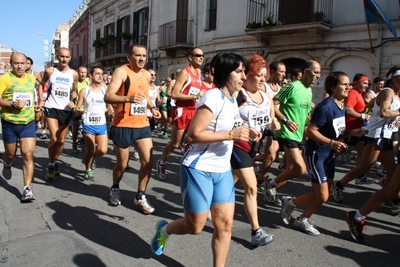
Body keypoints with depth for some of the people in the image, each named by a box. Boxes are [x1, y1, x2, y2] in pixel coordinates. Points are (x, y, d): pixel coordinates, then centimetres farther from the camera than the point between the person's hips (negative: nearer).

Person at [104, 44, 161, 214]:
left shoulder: (147, 75, 10)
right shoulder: (121, 72, -11)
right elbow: (107, 97, -22)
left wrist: (152, 108, 7)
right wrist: (128, 98, -39)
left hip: (142, 125, 5)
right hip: (123, 126, -5)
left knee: (148, 160, -4)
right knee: (122, 164, 8)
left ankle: (140, 198, 11)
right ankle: (115, 189, 38)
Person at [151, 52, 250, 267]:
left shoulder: (232, 100, 10)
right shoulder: (213, 97, -18)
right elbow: (193, 135, -24)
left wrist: (244, 134, 7)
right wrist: (231, 135, -25)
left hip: (222, 170, 8)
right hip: (199, 169, -8)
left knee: (225, 223, 5)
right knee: (195, 227, 6)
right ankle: (164, 229, 36)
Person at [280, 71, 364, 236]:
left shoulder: (342, 108, 6)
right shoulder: (326, 106, -21)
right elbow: (310, 131, -24)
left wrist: (352, 132, -1)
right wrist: (332, 143, -32)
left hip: (329, 154, 9)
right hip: (315, 153, -9)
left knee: (324, 196, 13)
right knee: (322, 197, -6)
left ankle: (302, 220, 29)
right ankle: (290, 202, 17)